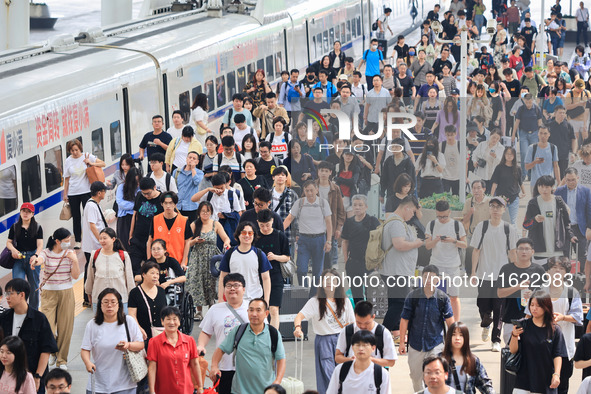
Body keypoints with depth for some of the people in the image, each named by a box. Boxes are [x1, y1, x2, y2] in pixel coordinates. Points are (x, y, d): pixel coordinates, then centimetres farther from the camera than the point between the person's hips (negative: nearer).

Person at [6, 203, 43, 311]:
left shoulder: (37, 227, 2)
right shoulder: (14, 227, 6)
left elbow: (40, 245, -5)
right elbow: (9, 242, 9)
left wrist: (35, 255, -23)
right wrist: (13, 250, -14)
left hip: (33, 258, 0)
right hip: (18, 258, 0)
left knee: (34, 286, 8)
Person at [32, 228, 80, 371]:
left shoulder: (69, 253, 1)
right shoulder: (47, 253, -6)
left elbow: (76, 276, -1)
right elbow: (40, 259, -30)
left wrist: (75, 261, -16)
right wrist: (36, 261, -54)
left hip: (66, 293, 2)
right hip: (49, 293, -2)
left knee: (65, 328, 4)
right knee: (47, 327, -10)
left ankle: (61, 360, 18)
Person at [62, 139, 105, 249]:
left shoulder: (87, 156, -1)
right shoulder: (68, 161, 3)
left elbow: (103, 164, -2)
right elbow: (66, 179, 8)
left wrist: (91, 163, -18)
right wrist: (65, 194, 6)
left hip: (86, 191, -2)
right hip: (73, 193, 2)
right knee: (76, 217, 6)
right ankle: (77, 241, 14)